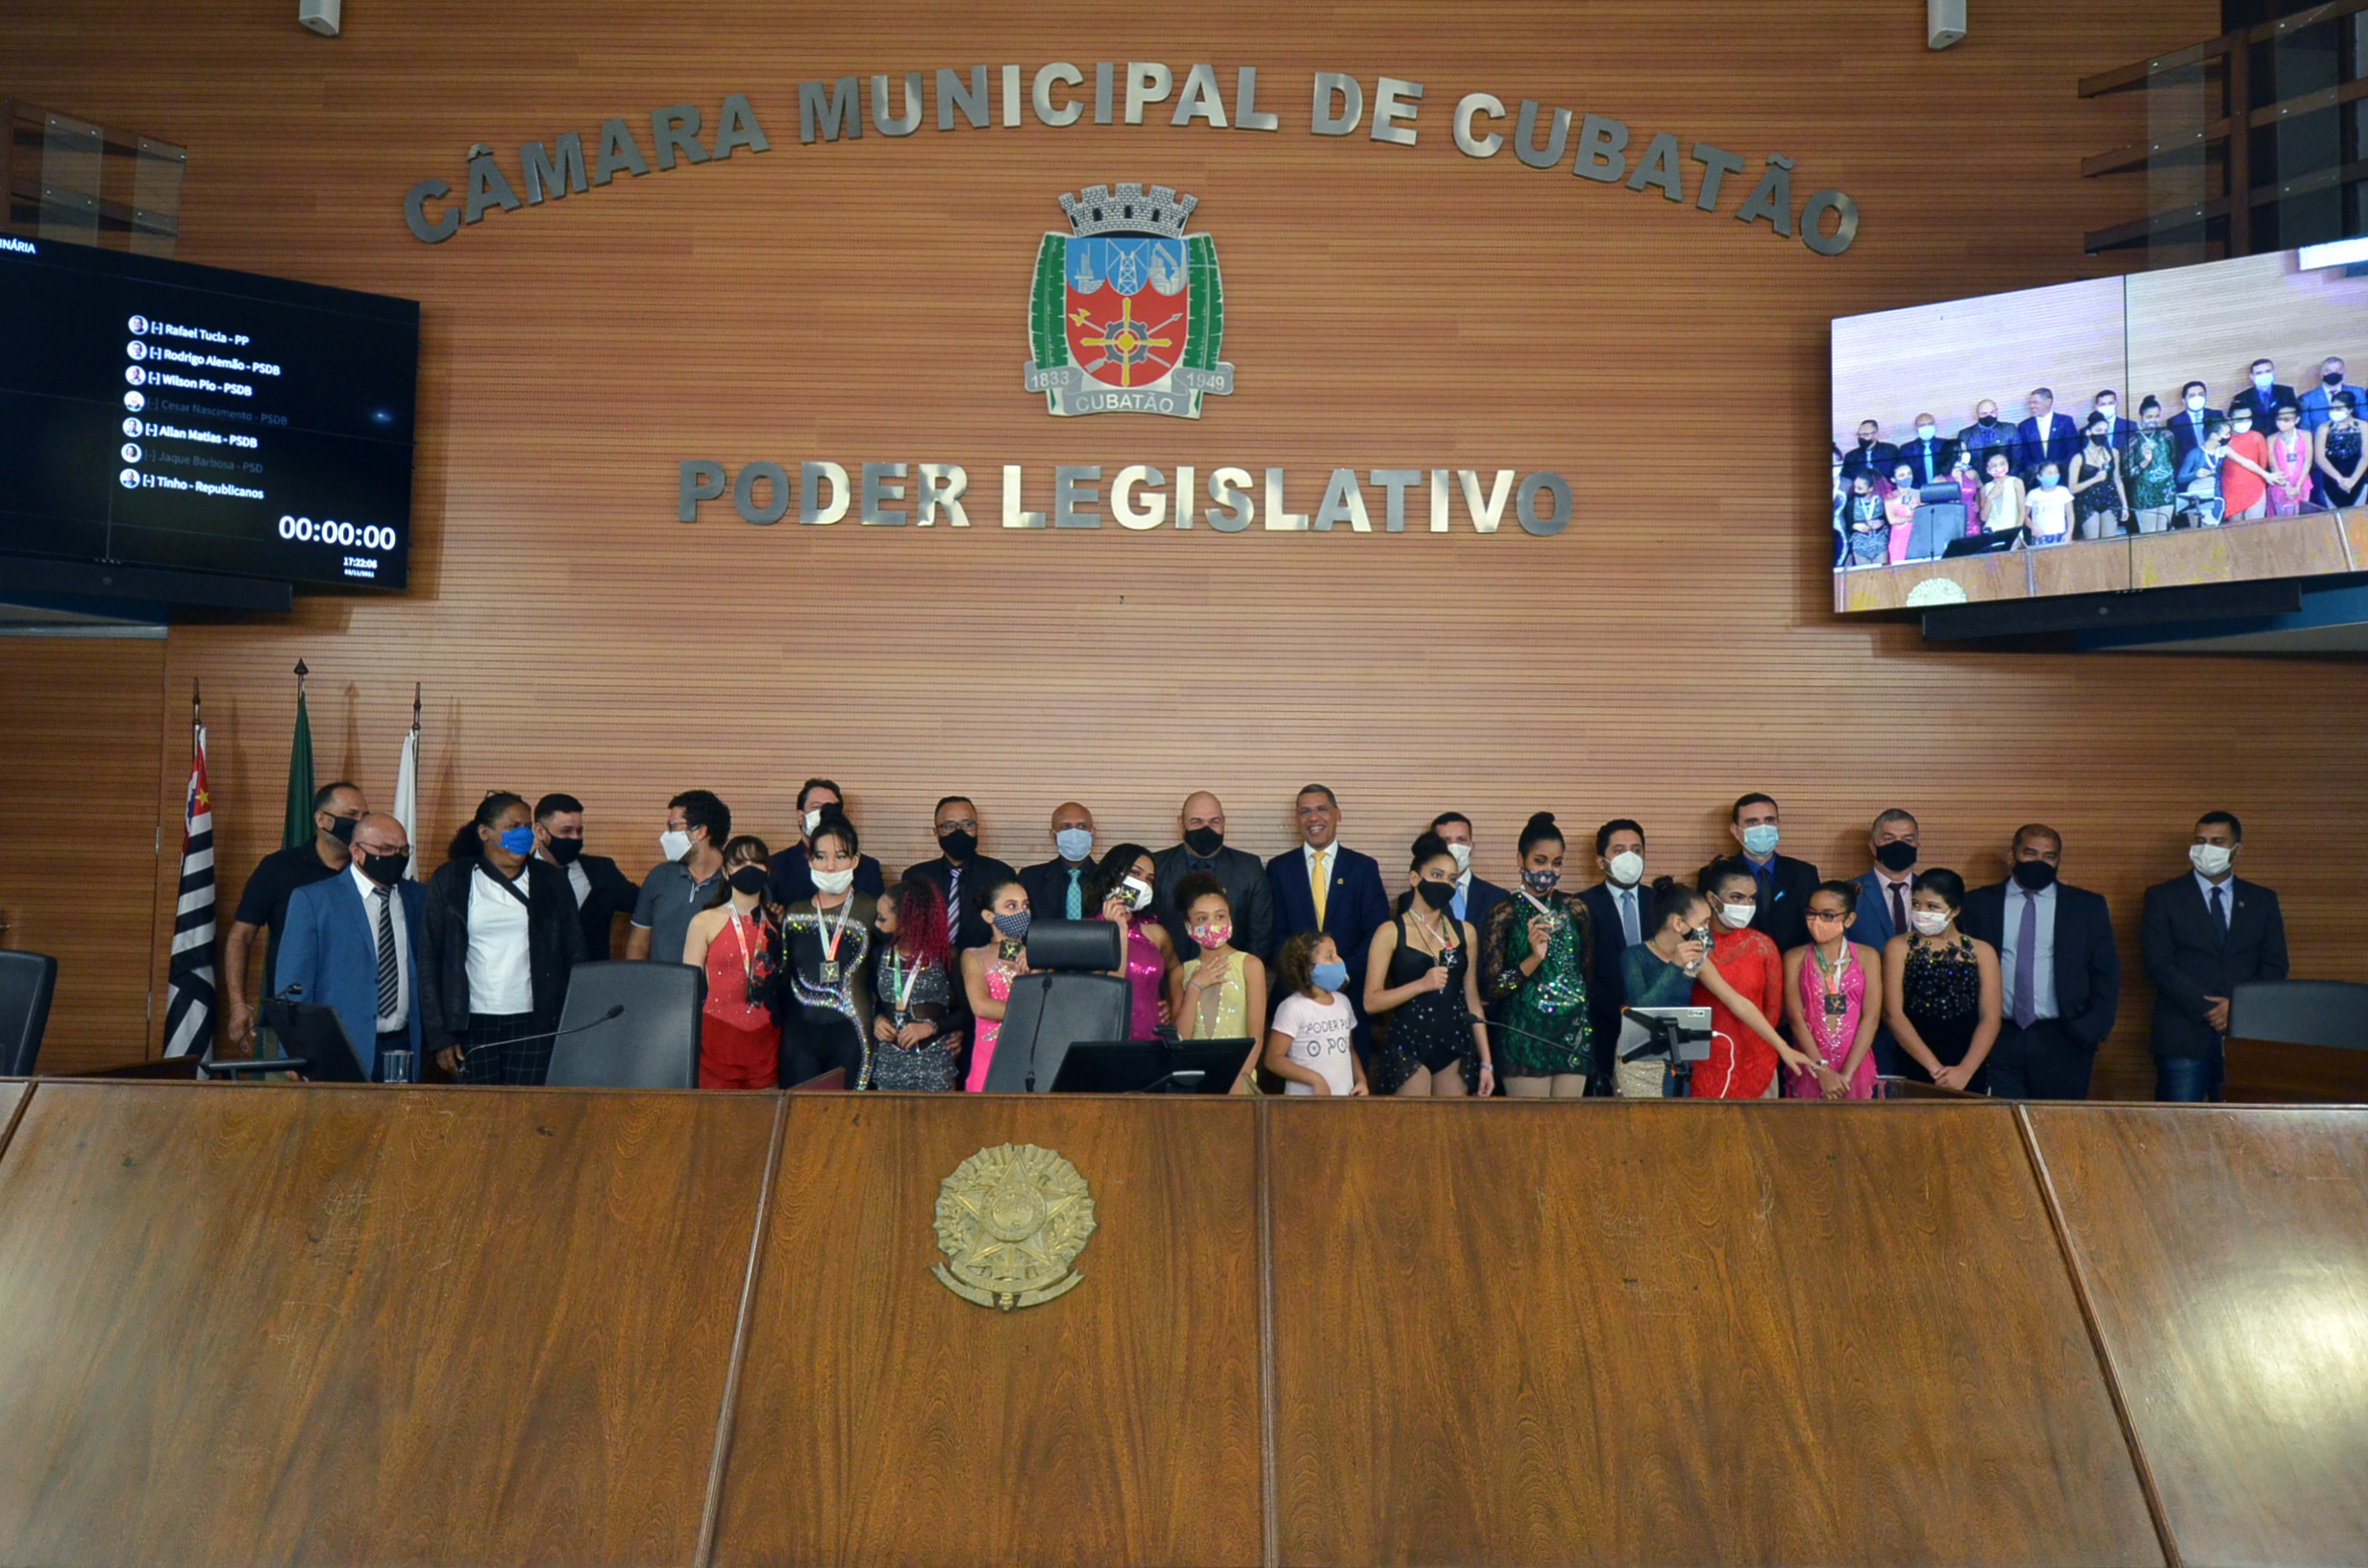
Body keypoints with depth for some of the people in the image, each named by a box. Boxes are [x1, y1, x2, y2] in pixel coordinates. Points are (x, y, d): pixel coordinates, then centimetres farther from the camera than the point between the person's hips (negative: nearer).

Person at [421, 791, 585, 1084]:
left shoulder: (551, 881, 9)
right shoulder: (450, 881, 5)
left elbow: (574, 956, 9)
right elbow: (429, 961, 5)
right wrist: (440, 1037, -1)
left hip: (534, 1027, 1)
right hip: (472, 1025, -1)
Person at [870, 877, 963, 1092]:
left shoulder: (945, 956, -6)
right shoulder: (881, 955, 9)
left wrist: (932, 1026, -16)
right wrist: (876, 1019, 1)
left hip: (935, 1060, -4)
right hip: (889, 1062, 4)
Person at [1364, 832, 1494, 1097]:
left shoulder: (1464, 931, 9)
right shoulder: (1391, 932, -3)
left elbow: (1472, 1000, 11)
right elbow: (1371, 1002, -9)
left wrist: (1486, 1061, 8)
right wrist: (1421, 984, -19)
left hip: (1456, 1047, 4)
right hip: (1407, 1047, -4)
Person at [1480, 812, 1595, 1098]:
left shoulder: (1575, 908, 5)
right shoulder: (1504, 914, -4)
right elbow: (1490, 988, -9)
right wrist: (1534, 959, -19)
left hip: (1574, 1032, 3)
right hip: (1525, 1035, -3)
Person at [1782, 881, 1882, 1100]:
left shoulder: (1867, 957, 3)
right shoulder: (1795, 958, 2)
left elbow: (1871, 1017, -5)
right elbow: (1795, 1017, -7)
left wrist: (1846, 1074, -14)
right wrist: (1822, 1070, -17)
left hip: (1855, 1067, 0)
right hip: (1808, 1068, 0)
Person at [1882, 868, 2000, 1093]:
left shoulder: (1982, 952, 7)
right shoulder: (1899, 948, 2)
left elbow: (1990, 1019, 0)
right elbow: (1892, 1013, -7)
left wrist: (1965, 1071, -14)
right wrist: (1934, 1067, -14)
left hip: (1970, 1071, 1)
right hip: (1915, 1067, -1)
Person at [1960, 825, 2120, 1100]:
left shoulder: (2088, 906, 8)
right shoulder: (1978, 903, 7)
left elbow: (2106, 972, 8)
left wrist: (2093, 1031, -4)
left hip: (2063, 1043, 1)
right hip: (1996, 1040, 0)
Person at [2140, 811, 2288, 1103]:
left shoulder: (2263, 900, 14)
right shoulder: (2163, 897, 4)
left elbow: (2275, 967, 9)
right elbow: (2158, 965, -4)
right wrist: (2208, 1010, -12)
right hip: (2183, 1037, -2)